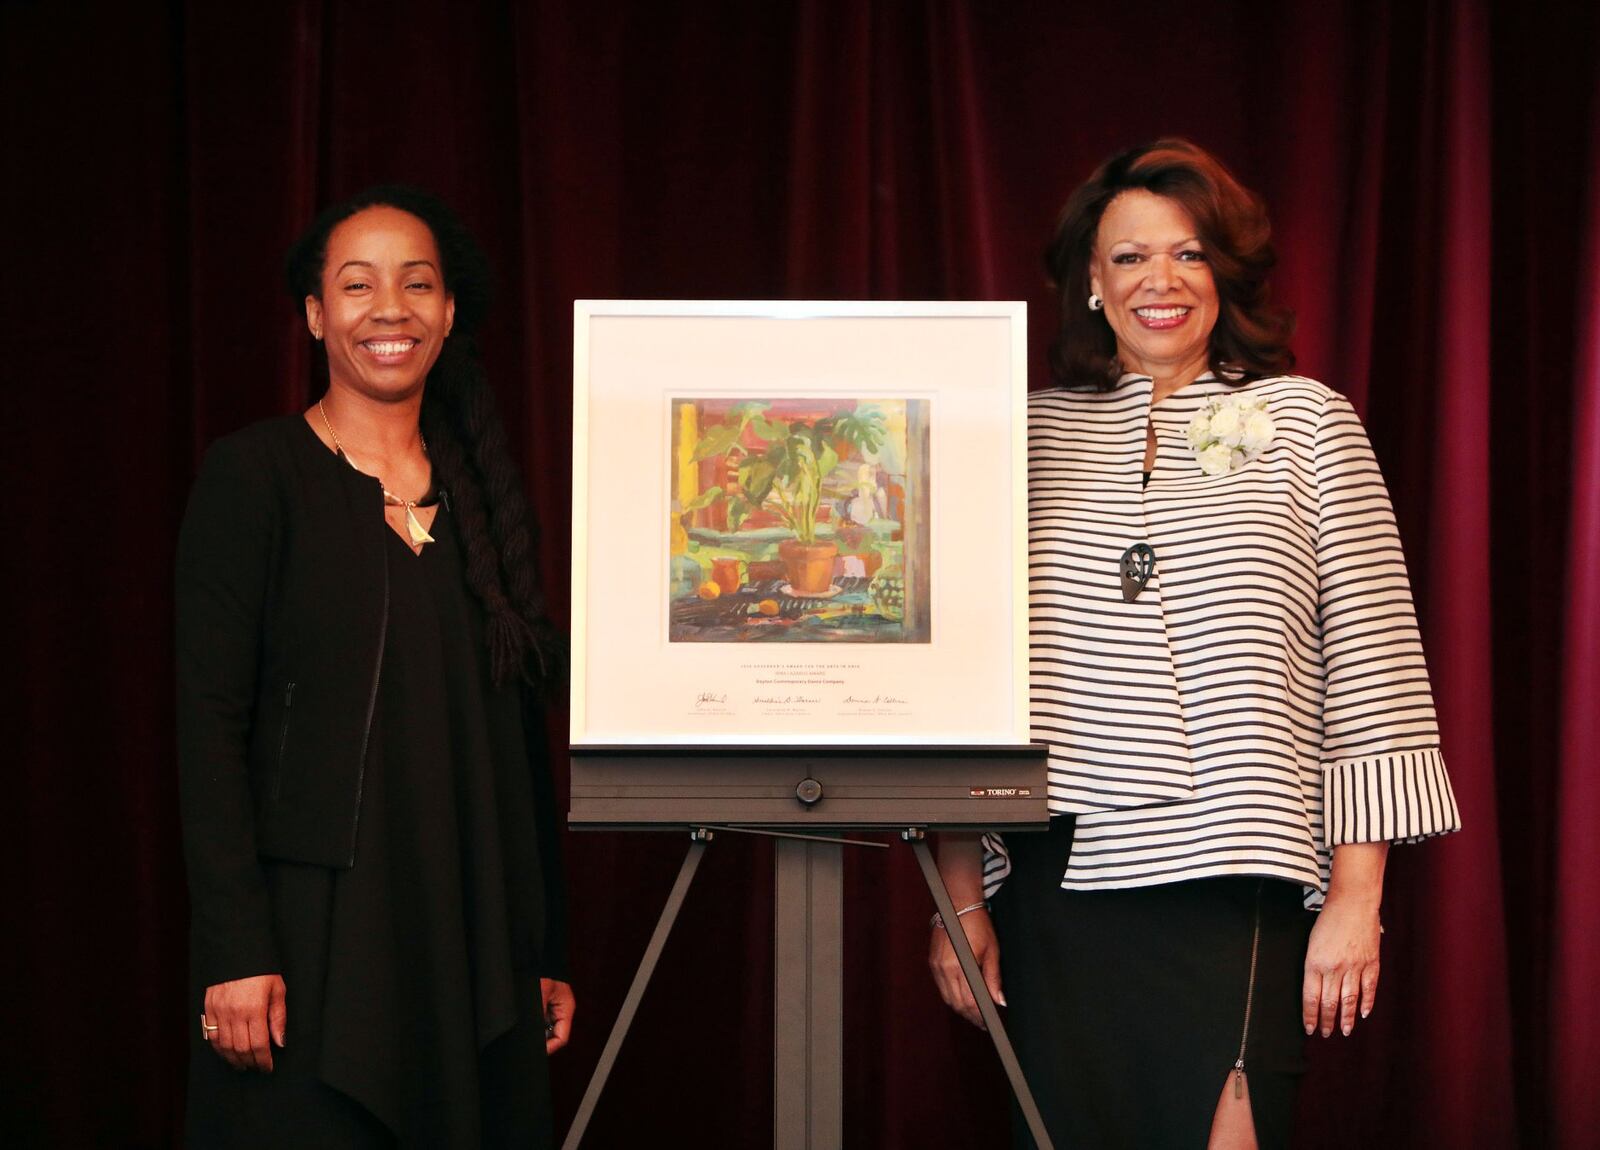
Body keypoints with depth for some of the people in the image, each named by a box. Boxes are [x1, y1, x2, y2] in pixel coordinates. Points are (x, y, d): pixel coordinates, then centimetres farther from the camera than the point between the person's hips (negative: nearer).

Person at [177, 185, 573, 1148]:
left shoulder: (484, 492, 12)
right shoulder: (255, 475, -3)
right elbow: (210, 722, -9)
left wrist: (551, 951, 12)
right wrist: (234, 952, -16)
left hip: (476, 942, 5)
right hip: (314, 935, -5)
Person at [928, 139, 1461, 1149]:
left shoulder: (1304, 422, 6)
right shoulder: (1029, 434, 11)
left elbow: (1372, 668, 3)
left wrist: (1356, 898, -2)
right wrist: (961, 892, 7)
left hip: (1237, 888, -2)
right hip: (1057, 886, 2)